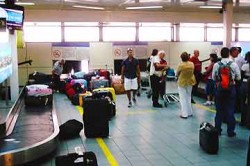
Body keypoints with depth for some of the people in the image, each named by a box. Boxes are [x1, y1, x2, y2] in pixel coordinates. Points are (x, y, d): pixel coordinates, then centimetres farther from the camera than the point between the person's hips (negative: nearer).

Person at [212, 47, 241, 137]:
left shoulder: (216, 65, -6)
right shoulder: (234, 64, -8)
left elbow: (213, 78, 0)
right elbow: (238, 77, 0)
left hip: (219, 89, 1)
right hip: (231, 89, -1)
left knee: (219, 110, 10)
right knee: (230, 110, 6)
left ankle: (217, 130, 17)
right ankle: (230, 132, 11)